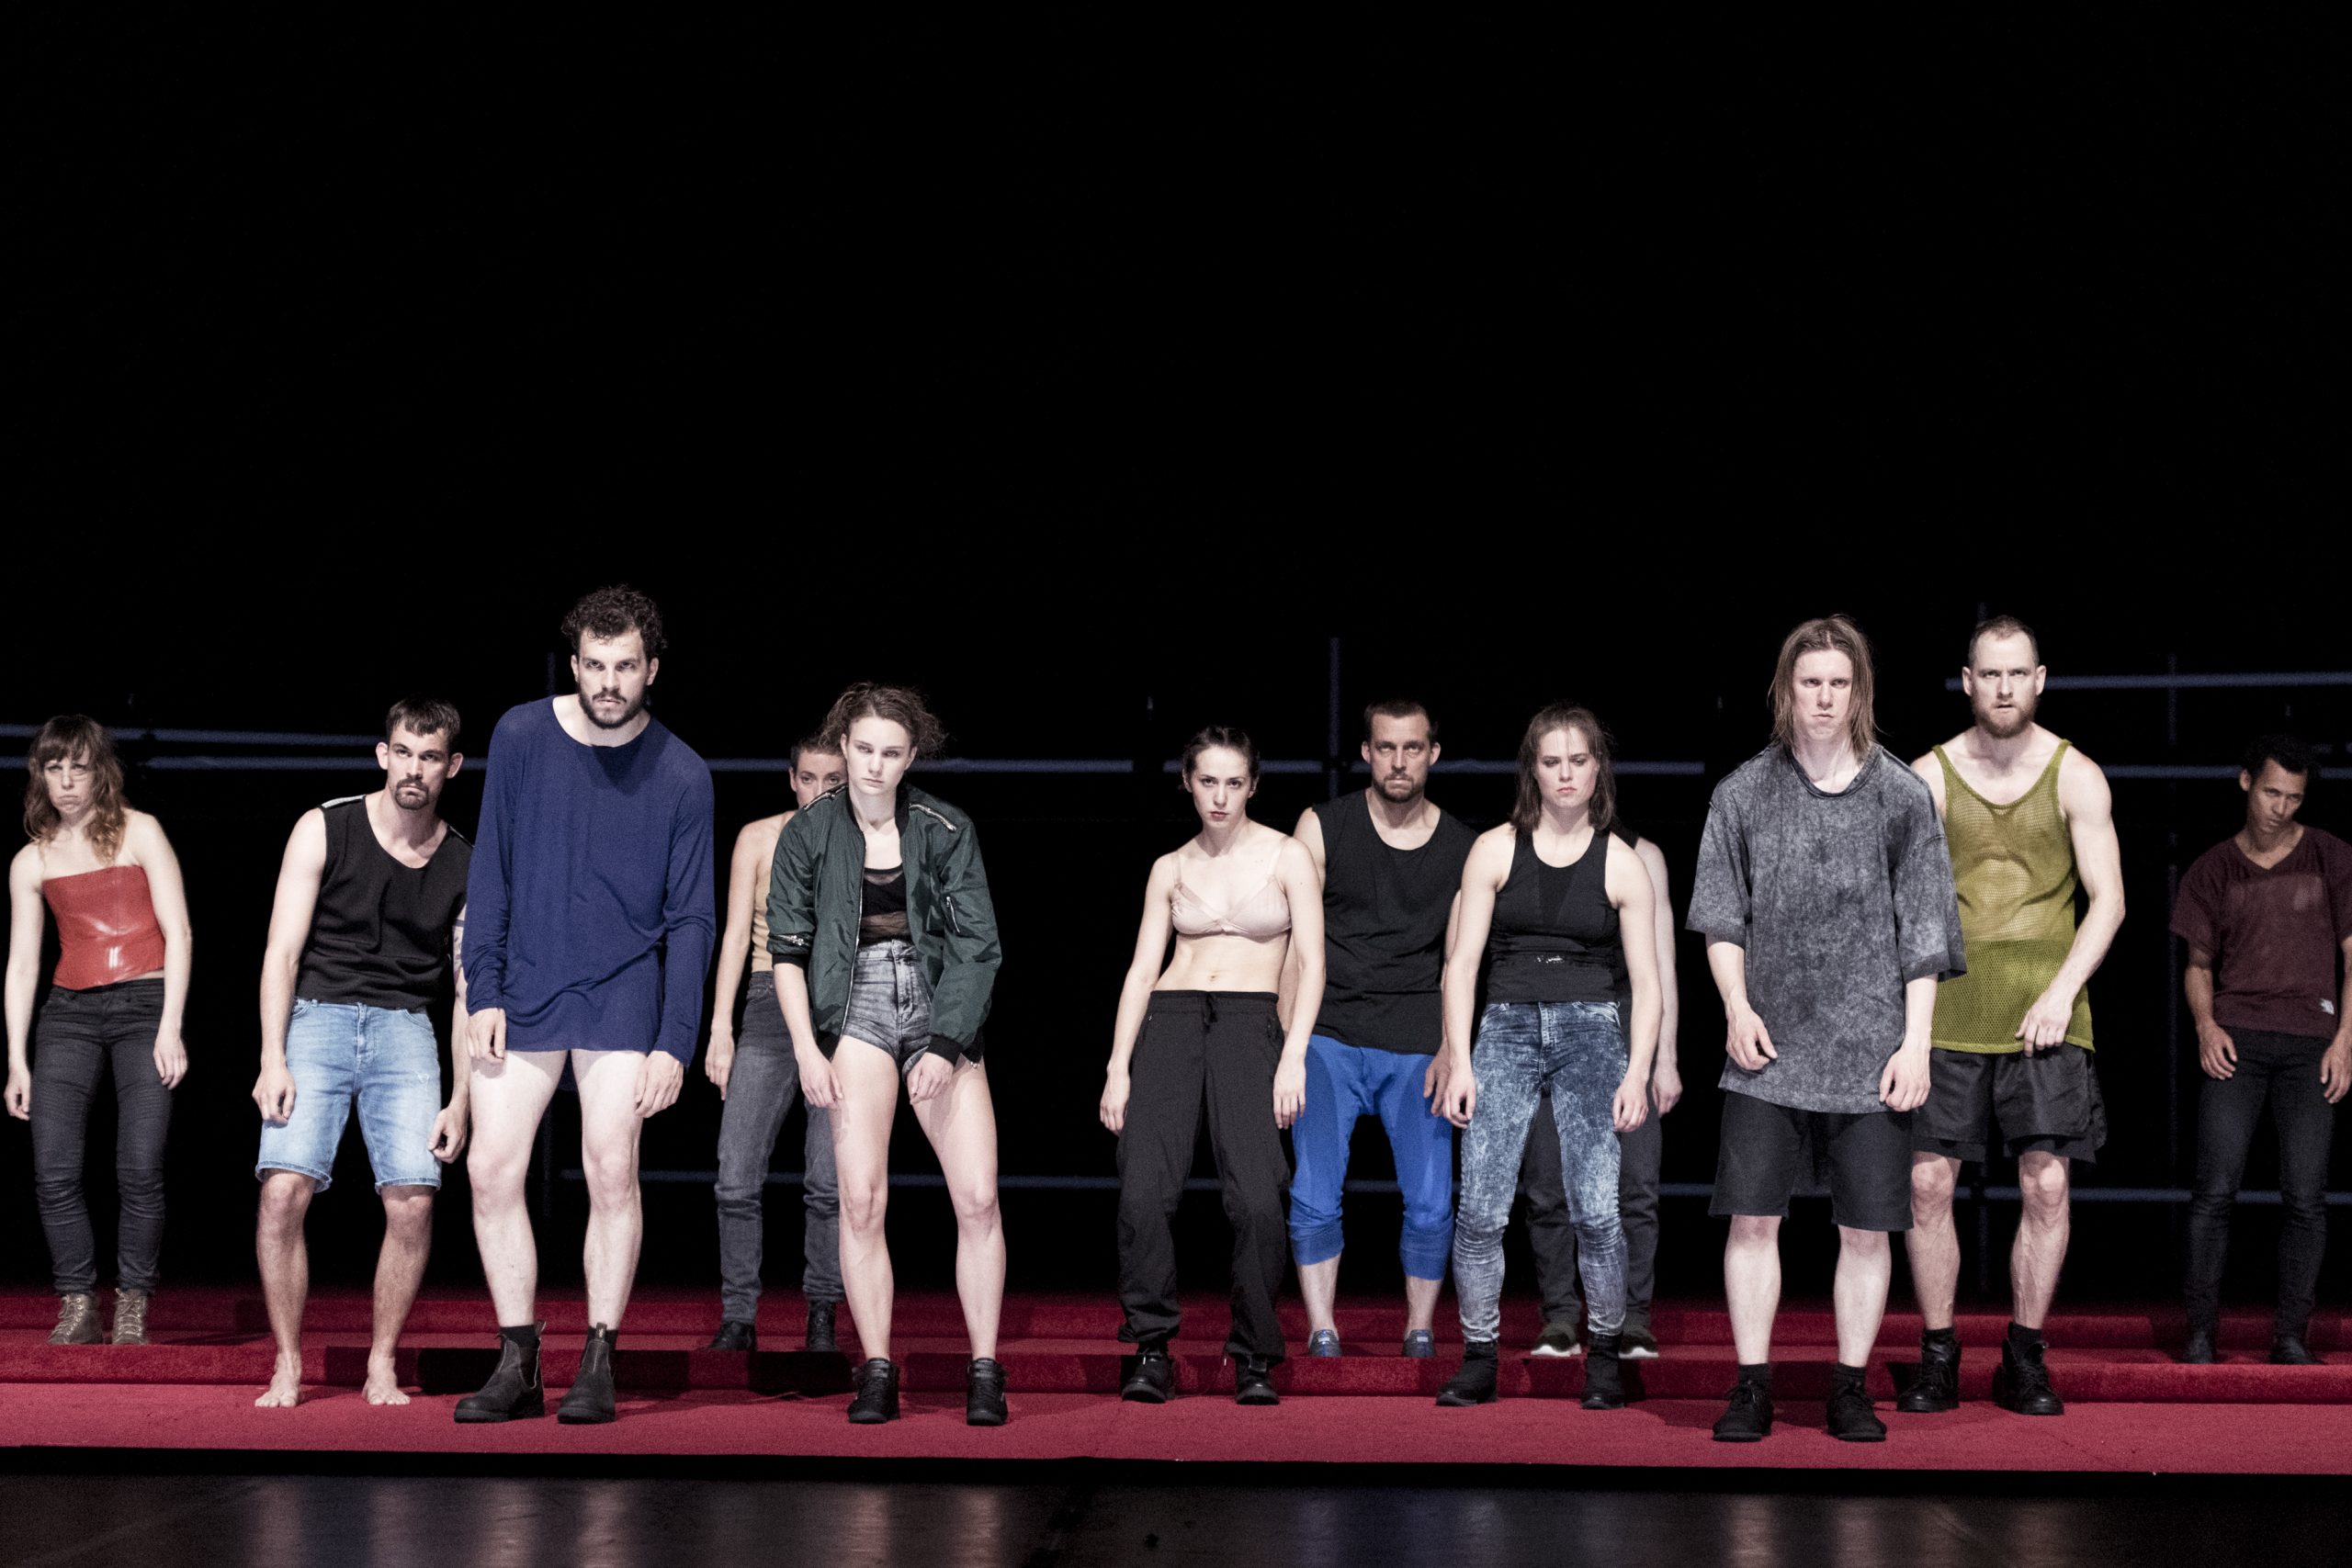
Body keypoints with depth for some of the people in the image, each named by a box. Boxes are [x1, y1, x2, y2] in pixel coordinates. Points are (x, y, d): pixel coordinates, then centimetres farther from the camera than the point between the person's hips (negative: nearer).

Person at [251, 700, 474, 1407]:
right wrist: (273, 1059, -12)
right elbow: (283, 951, -3)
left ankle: (381, 1369, 4)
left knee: (413, 1203, -12)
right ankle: (287, 1368, -5)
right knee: (283, 1190, -18)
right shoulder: (324, 830, 0)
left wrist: (460, 1102, 1)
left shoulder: (465, 866, 6)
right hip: (317, 1017, -2)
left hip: (405, 1029, 2)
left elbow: (469, 992, 8)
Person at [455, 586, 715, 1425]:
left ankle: (598, 1365, 2)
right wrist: (483, 991, -2)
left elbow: (690, 921, -2)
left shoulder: (682, 776, -3)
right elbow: (490, 873, 5)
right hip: (523, 992, 2)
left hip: (622, 994, -2)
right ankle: (518, 1364, 7)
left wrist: (675, 1044, -8)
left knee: (612, 1168, -9)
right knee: (491, 1169, -3)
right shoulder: (521, 736, 0)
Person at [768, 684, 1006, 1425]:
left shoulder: (946, 830, 2)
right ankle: (876, 1371, -2)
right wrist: (806, 1050, -4)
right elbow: (787, 949, 5)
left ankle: (984, 1371, 0)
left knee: (979, 1198, -9)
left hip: (940, 1010, 0)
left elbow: (979, 944, 0)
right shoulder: (808, 834, 4)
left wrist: (946, 1045, -8)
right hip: (857, 1009, 0)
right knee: (861, 1198, -10)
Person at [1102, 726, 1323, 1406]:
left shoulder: (1286, 857, 7)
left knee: (1256, 1198, -17)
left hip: (1251, 1022, -2)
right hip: (1170, 1018, 2)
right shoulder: (1171, 869, 15)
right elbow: (1142, 969, 11)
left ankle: (1255, 1357, -3)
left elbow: (1311, 962, 2)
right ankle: (1152, 1348, -3)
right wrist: (1118, 1067, 2)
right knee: (1144, 1190, -14)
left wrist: (1294, 1057, -9)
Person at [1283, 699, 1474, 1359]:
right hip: (1329, 1041, -1)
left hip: (1416, 1047, 1)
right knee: (1314, 1196, -10)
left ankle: (1420, 1333, 12)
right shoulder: (1322, 827, 2)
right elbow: (1296, 943, 2)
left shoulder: (1462, 849, 6)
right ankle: (1322, 1335, 2)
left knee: (1431, 1203, -5)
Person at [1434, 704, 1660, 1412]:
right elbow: (1462, 963, 5)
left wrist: (1637, 1073, -4)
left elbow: (1645, 983, 6)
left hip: (1591, 1031, -1)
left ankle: (1605, 1355, 8)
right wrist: (1459, 1061, -2)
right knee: (1480, 1209, -7)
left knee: (1595, 1210, -9)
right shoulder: (1495, 849, 6)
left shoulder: (1622, 864, 6)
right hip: (1508, 1028, 1)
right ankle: (1479, 1360, 4)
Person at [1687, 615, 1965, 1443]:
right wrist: (1736, 1006, -4)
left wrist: (1916, 1043, -2)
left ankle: (1850, 1389, 13)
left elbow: (1922, 935, 3)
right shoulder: (1744, 792, 5)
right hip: (1769, 1048, 1)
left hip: (1870, 1052, -1)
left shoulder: (1902, 796, 2)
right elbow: (1721, 915, 10)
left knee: (1867, 1227, 2)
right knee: (1752, 1216, -1)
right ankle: (1753, 1386, 8)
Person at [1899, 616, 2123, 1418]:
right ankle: (1938, 1358, 8)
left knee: (2047, 1183, -6)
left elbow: (2107, 900, 1)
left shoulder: (2075, 777, 3)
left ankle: (2024, 1360, 7)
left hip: (2045, 1011, 0)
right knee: (1928, 1181, -4)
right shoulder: (1928, 777, 4)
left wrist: (2063, 991, -11)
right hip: (1946, 1010, 0)